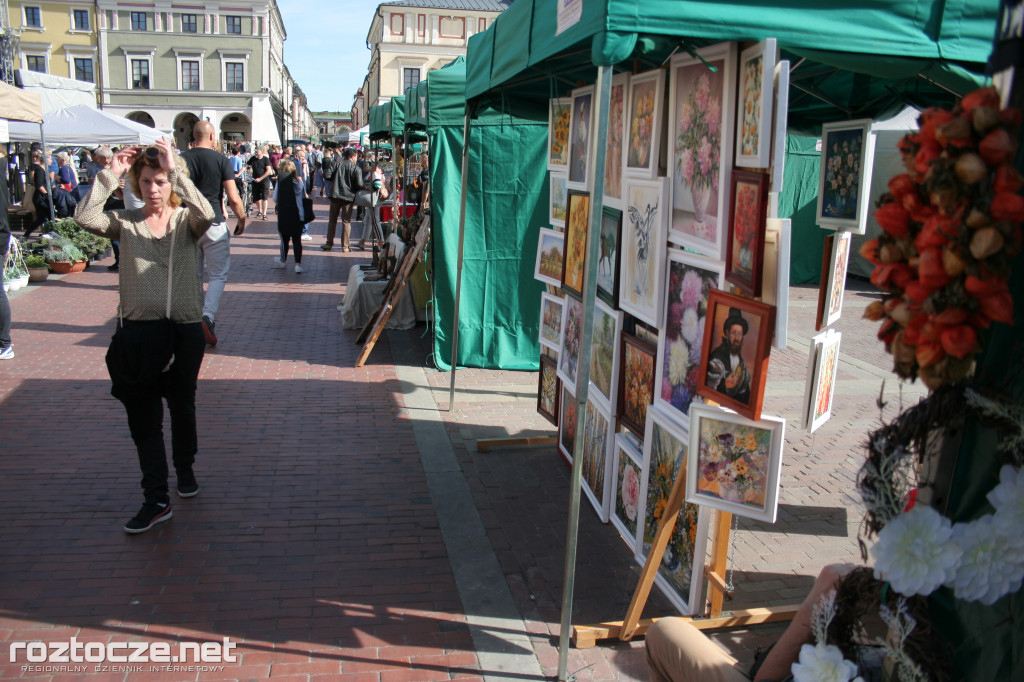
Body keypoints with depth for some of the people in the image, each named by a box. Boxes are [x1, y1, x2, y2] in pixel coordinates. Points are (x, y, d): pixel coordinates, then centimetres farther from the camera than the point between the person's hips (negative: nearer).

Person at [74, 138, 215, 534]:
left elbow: (206, 215, -23)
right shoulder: (126, 222, 4)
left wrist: (175, 169, -23)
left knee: (182, 407, 16)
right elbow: (85, 218, -13)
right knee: (143, 417, 1)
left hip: (184, 329, -1)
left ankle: (185, 468, 41)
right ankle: (156, 501, 8)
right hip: (138, 330, 1)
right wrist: (110, 175, -14)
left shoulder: (186, 221, 0)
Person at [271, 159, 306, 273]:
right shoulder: (299, 182, -1)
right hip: (298, 215, 2)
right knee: (297, 240, 5)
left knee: (284, 239, 13)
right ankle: (298, 264, -2)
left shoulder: (280, 182, -7)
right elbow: (304, 198, 6)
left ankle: (283, 261, 30)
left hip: (284, 216, -2)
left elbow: (275, 199, -5)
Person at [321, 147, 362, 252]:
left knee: (332, 220, 14)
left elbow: (326, 174, -7)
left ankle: (329, 243, 16)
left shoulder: (337, 163, 0)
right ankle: (345, 246, 5)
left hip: (335, 195, 2)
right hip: (348, 196, -2)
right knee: (346, 221, 6)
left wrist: (334, 180, 11)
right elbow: (359, 184, -14)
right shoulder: (356, 168, -7)